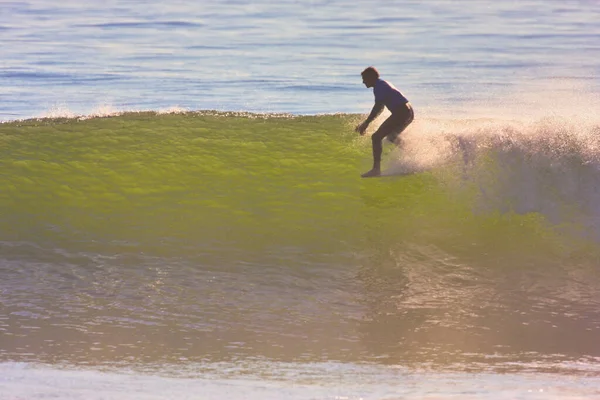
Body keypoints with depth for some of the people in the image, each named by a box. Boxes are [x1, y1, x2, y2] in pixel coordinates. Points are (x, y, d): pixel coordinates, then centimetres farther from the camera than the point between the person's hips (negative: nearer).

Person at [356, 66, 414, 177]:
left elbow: (378, 107, -18)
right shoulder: (383, 84, 24)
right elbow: (380, 108, 31)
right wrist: (366, 122, 29)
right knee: (391, 137, 31)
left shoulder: (379, 86, -7)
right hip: (409, 113, 10)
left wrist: (366, 123, -18)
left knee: (376, 137, -12)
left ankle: (376, 169, -19)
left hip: (401, 113, -10)